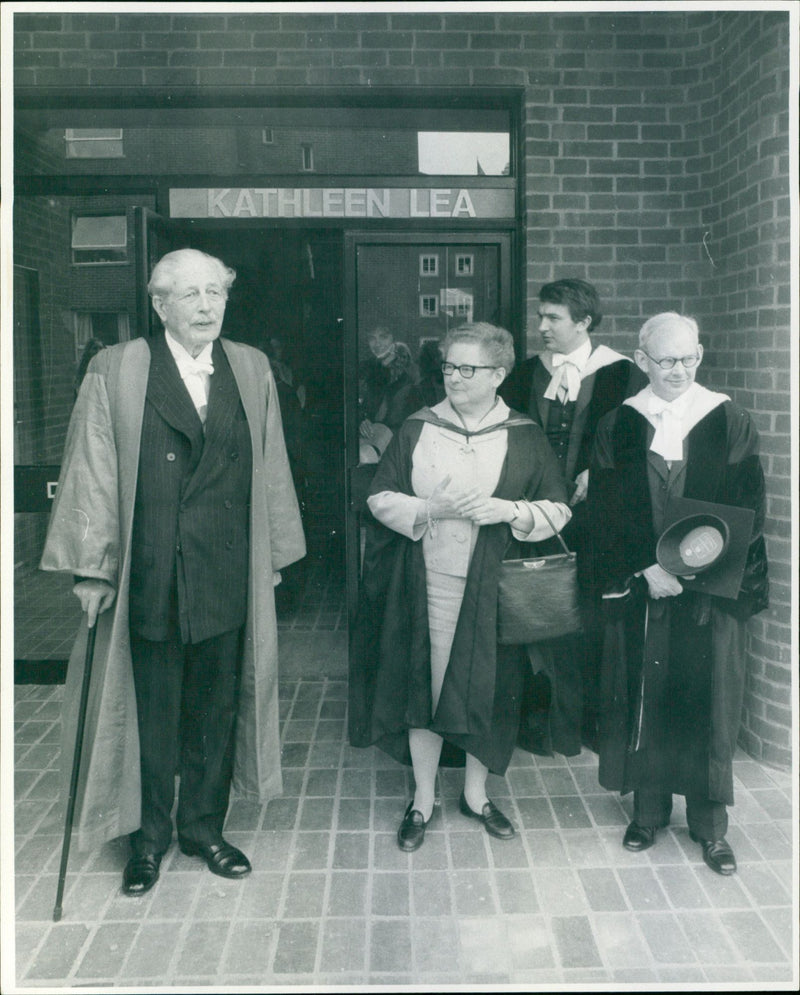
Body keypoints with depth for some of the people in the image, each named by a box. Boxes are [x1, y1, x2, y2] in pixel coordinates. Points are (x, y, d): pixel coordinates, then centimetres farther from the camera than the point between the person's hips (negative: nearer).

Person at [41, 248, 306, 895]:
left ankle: (205, 828, 33)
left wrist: (273, 553, 9)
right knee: (152, 715, 11)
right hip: (148, 580, -2)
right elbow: (92, 473, -4)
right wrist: (92, 566, -6)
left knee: (218, 712, 14)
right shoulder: (116, 371, -4)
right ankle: (150, 838, 30)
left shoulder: (252, 370, 6)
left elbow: (270, 471, 8)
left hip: (228, 578, 3)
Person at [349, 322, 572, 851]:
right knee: (423, 684, 4)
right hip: (426, 585, 0)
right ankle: (423, 800, 21)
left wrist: (508, 510, -16)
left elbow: (558, 509, 2)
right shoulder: (418, 429, 3)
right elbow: (380, 498, 2)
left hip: (492, 589, 0)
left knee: (485, 688, 7)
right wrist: (431, 510, -15)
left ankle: (476, 793, 28)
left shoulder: (524, 438, 2)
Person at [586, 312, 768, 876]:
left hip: (712, 589, 0)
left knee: (710, 699, 5)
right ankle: (649, 811, 24)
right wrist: (647, 567, -15)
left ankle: (711, 825, 19)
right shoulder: (618, 427, 2)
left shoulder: (731, 422, 0)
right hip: (639, 585, 1)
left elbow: (746, 509, -3)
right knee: (644, 697, 7)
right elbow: (608, 511, -2)